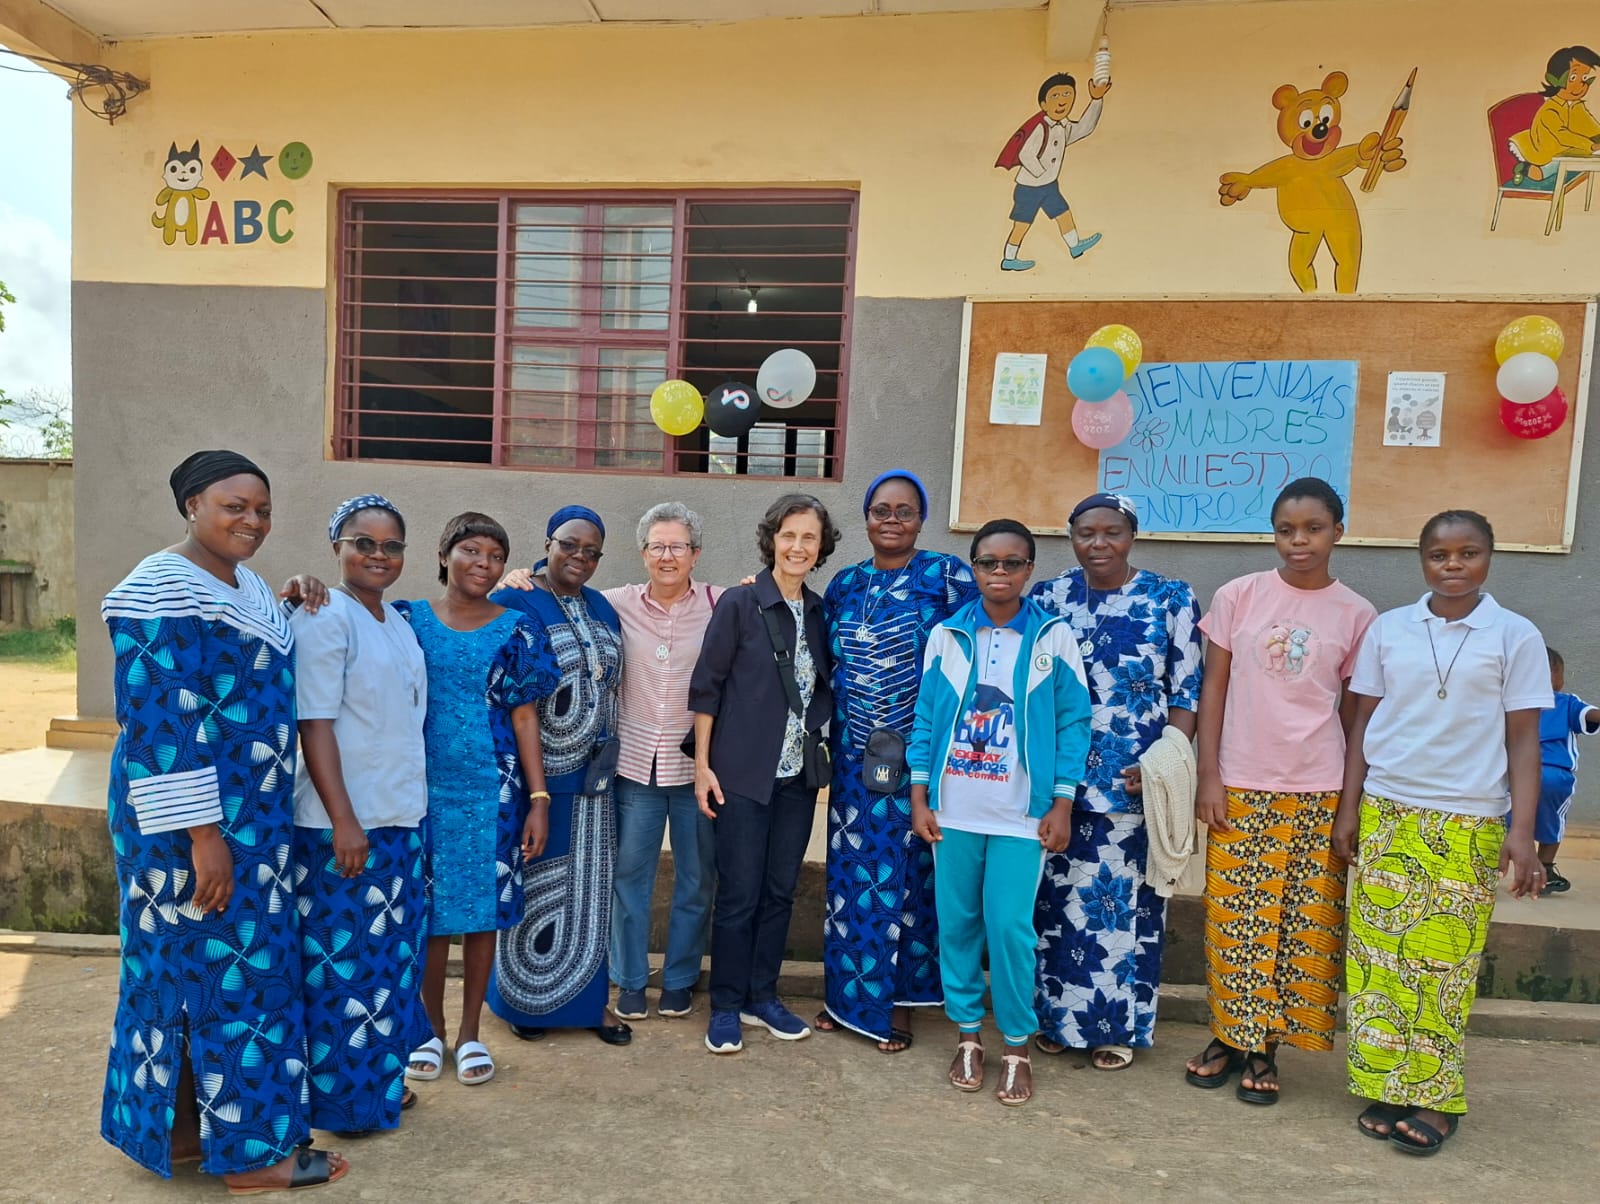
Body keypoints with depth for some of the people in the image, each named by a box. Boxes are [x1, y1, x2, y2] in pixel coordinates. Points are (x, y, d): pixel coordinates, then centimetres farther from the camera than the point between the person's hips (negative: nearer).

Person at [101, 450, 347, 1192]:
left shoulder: (246, 584, 11)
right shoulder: (163, 589, -17)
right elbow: (158, 723, -22)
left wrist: (299, 609, 9)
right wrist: (202, 834, -23)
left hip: (250, 815, 9)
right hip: (194, 818, -9)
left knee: (195, 962, 16)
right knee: (229, 966, -1)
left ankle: (178, 1127, 30)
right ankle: (248, 1153, 12)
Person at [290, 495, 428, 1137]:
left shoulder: (397, 623, 12)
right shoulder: (325, 617, -12)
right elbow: (314, 724, -17)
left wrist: (411, 810, 15)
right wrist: (343, 820, -21)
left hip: (400, 817, 8)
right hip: (344, 823, -8)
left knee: (391, 954, 15)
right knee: (345, 959, 2)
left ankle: (381, 1079, 30)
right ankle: (341, 1098, 18)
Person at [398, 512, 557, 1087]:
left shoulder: (517, 631, 2)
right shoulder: (406, 620, 2)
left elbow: (525, 719, 2)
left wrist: (539, 799, -3)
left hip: (493, 791, 0)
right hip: (424, 787, 0)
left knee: (484, 910, 7)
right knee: (430, 911, 8)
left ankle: (470, 1033, 24)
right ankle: (432, 1030, 28)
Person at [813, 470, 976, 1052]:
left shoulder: (947, 575, -5)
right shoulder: (844, 584, 8)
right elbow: (826, 662, 15)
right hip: (854, 757, 3)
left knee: (907, 875, 5)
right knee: (850, 871, 10)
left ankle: (899, 1002, 21)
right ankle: (844, 992, 26)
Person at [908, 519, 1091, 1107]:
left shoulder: (1054, 636, -1)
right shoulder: (946, 635, 3)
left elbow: (1073, 722, 0)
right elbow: (926, 718, 5)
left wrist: (1062, 804, -4)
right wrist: (920, 797, 1)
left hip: (1022, 814, -2)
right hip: (954, 810, 2)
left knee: (1010, 927, -3)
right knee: (956, 923, 9)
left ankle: (1016, 1047, 17)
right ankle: (967, 1034, 26)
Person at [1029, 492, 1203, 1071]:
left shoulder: (1171, 599, -2)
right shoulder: (1048, 598, 3)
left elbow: (1186, 693, -2)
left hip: (1137, 782, -1)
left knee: (1129, 898, 8)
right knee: (1058, 894, 10)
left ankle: (1119, 1023, 25)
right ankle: (1055, 1014, 28)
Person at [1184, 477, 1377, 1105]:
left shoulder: (1355, 613, 2)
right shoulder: (1238, 596, 0)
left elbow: (1353, 710, 6)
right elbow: (1213, 689, 1)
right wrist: (1208, 777, -3)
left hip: (1319, 791, 1)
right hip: (1240, 785, 0)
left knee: (1303, 921, 5)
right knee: (1235, 916, 5)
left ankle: (1264, 1049, 20)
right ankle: (1228, 1037, 22)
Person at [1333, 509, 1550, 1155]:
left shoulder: (1517, 637, 0)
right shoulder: (1388, 629, 5)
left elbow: (1523, 740, 1)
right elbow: (1364, 723, 8)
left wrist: (1521, 831, -6)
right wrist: (1348, 809, 4)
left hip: (1467, 823, -2)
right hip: (1384, 813, 2)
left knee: (1444, 961, 2)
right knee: (1378, 952, 3)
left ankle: (1434, 1097, 15)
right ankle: (1384, 1087, 15)